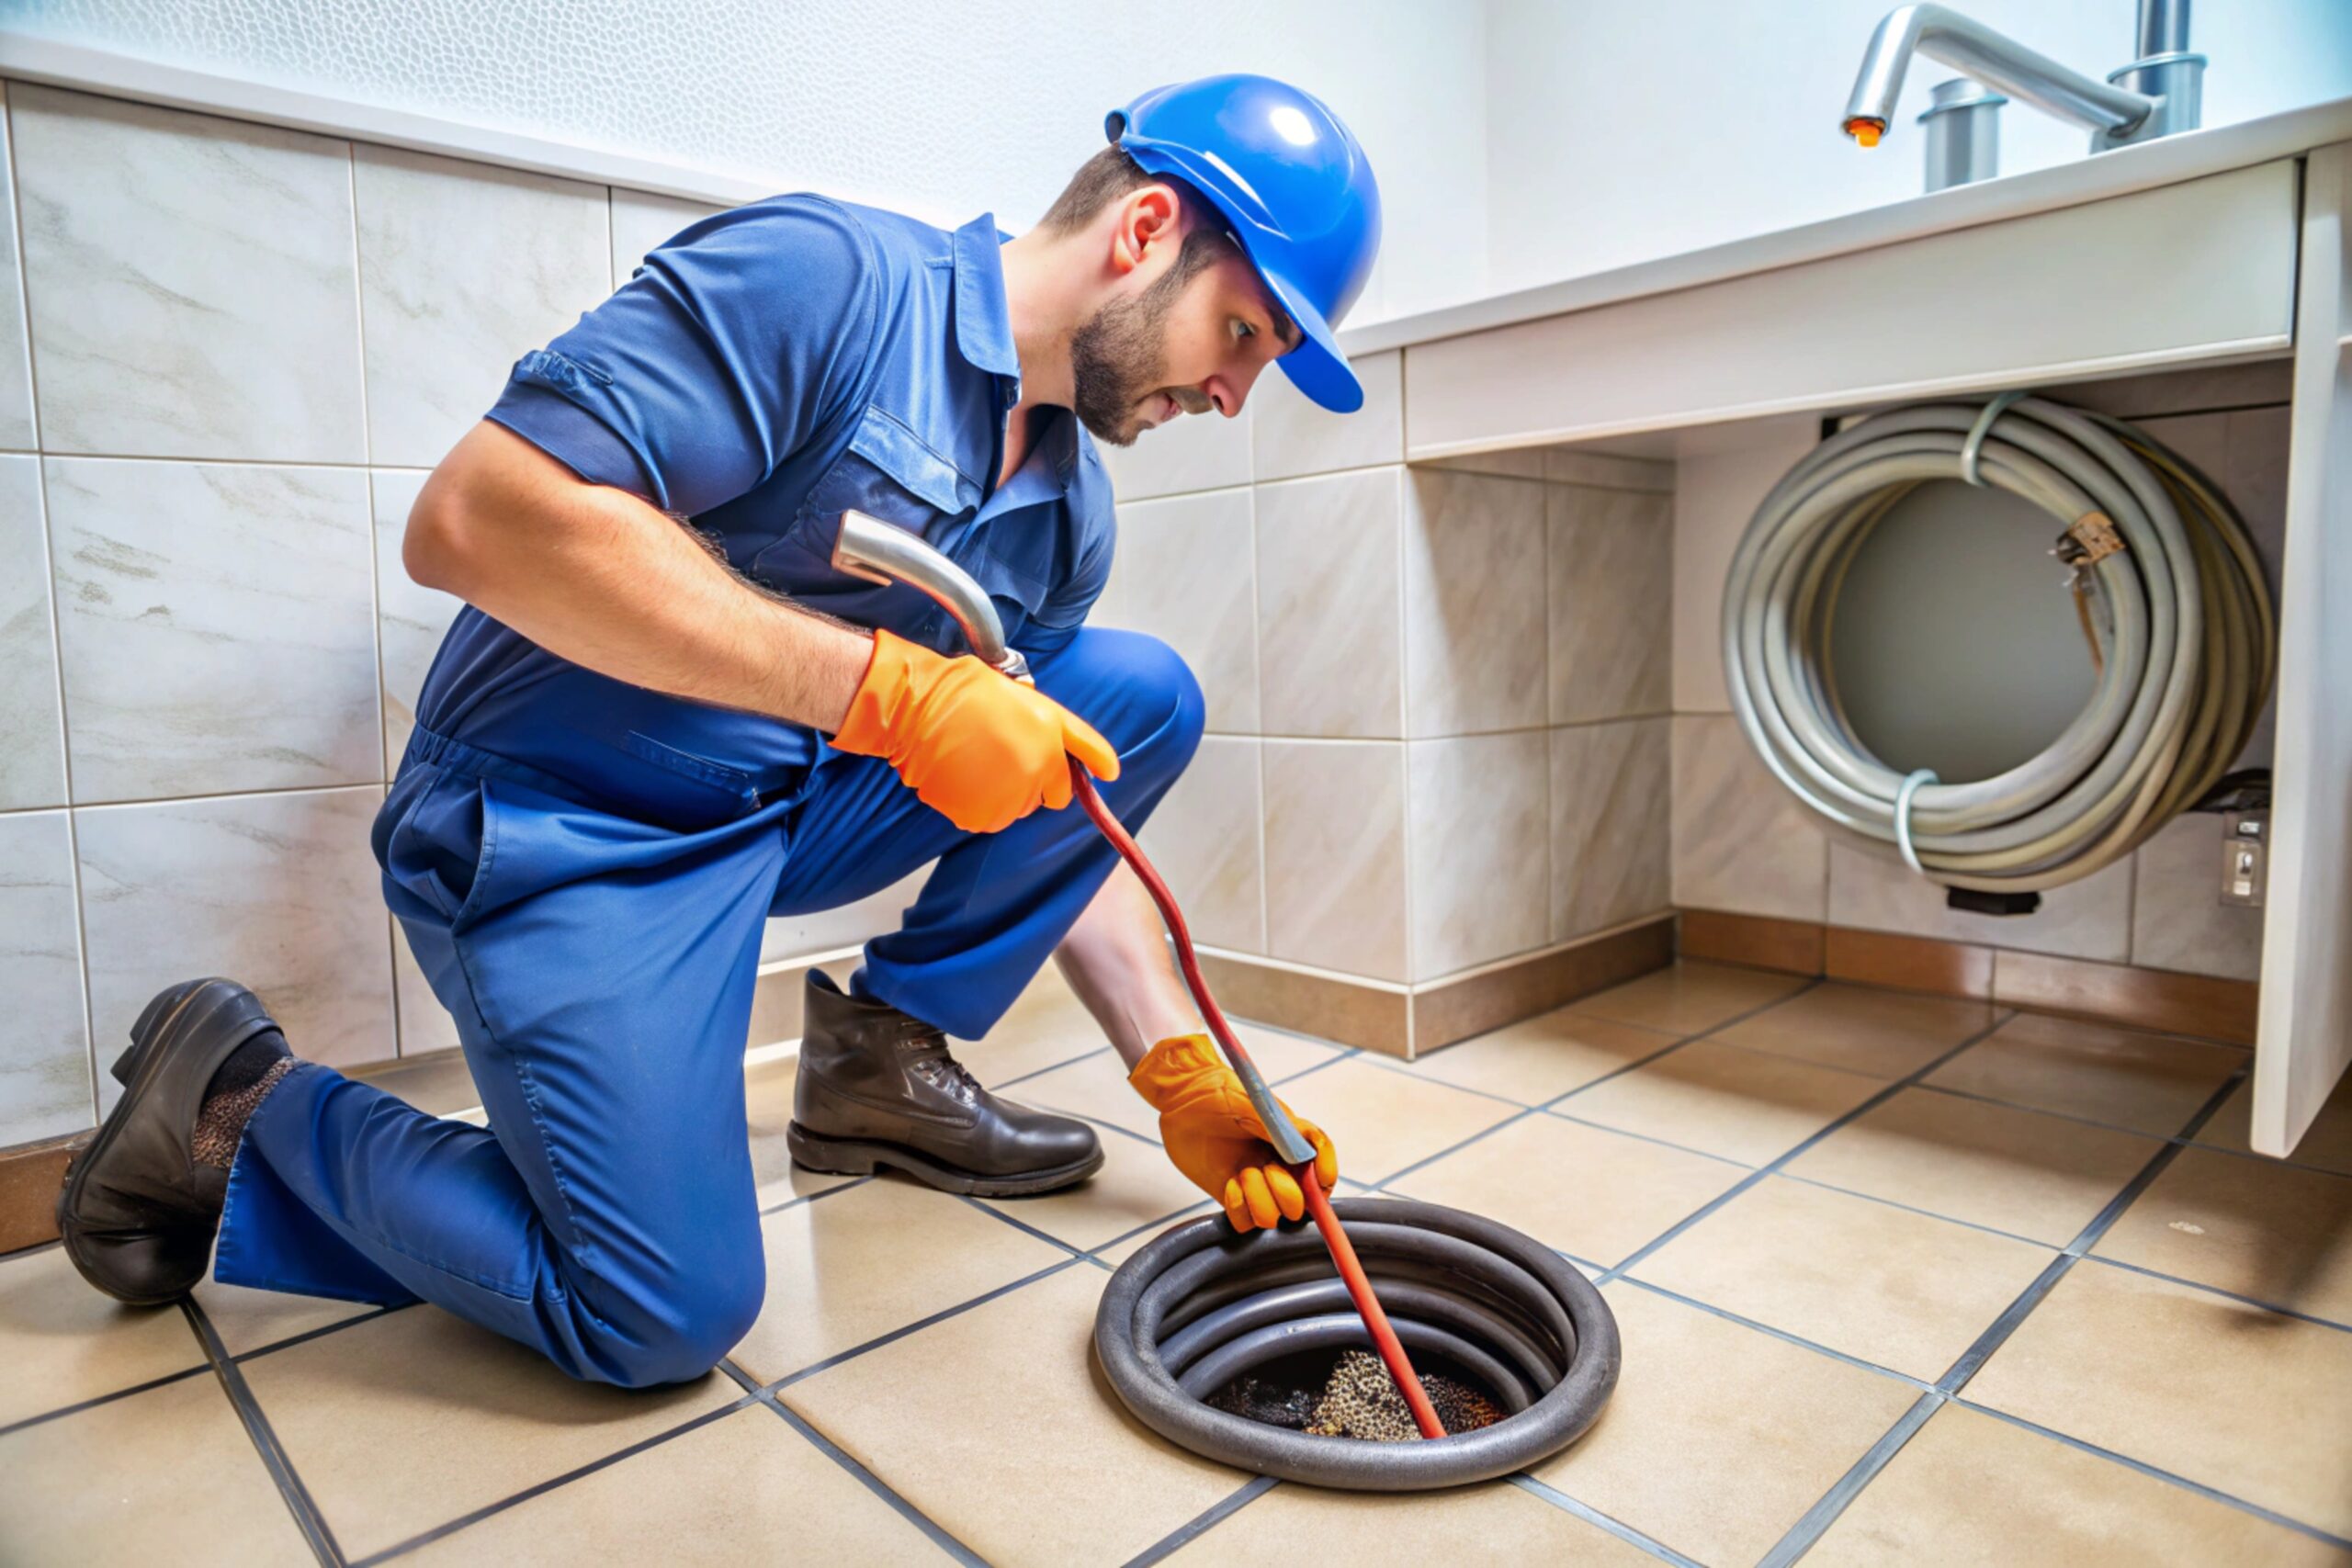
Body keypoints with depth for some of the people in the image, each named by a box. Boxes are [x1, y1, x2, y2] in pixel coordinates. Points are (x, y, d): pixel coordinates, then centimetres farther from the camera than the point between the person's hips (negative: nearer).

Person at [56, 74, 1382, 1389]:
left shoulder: (1068, 509, 5)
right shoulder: (830, 274, -18)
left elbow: (1071, 808, 9)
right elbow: (477, 517, -27)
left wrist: (1182, 1074, 2)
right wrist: (889, 686, -31)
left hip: (788, 816, 7)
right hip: (562, 824, -7)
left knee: (1147, 697, -4)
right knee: (665, 1321, -15)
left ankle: (884, 1057, 5)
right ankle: (237, 1107, 8)